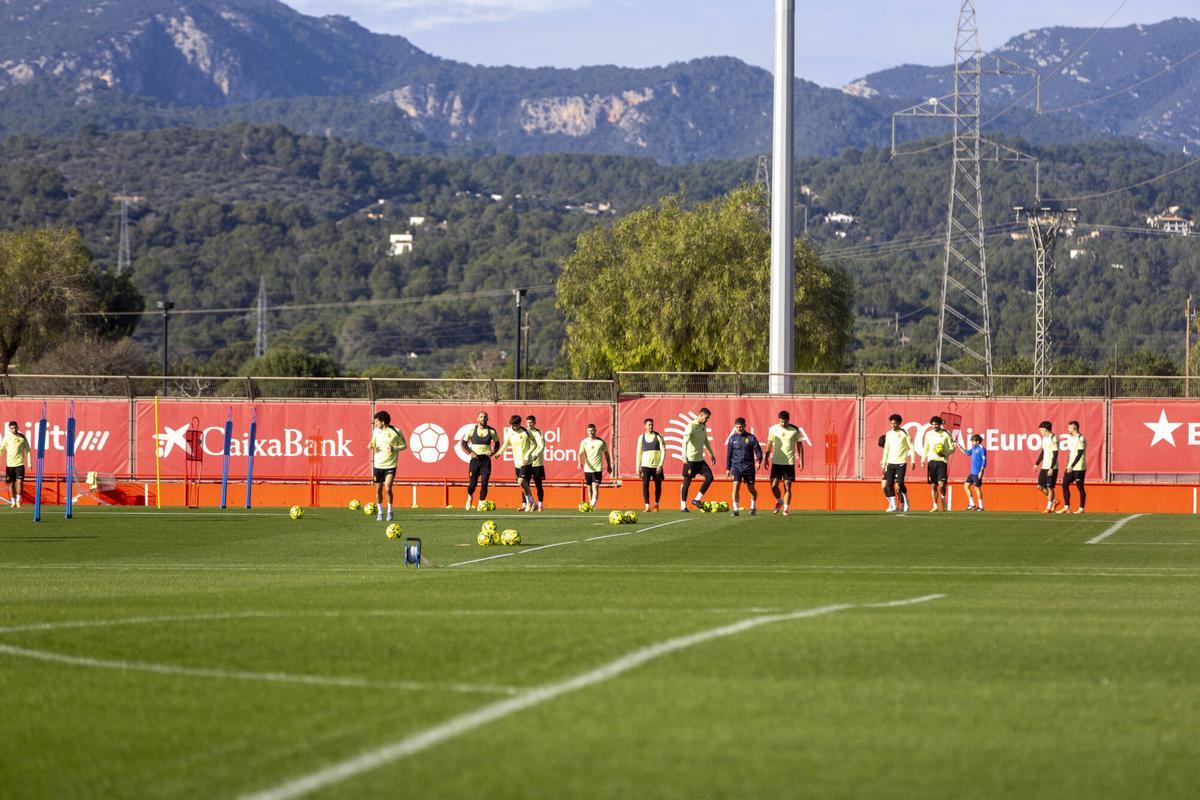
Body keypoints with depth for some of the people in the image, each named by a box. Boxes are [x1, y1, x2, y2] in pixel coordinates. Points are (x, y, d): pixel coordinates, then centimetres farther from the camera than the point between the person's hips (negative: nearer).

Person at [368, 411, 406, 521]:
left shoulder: (396, 432, -7)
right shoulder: (376, 431, 5)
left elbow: (404, 445, 1)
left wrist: (395, 449, -17)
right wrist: (371, 446, -4)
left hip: (390, 465, -4)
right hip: (378, 465, 4)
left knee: (387, 489, -14)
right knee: (378, 490, 7)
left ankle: (390, 511, 5)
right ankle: (380, 512, 21)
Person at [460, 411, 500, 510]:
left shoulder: (491, 431, 3)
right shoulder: (472, 430, -1)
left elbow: (497, 443, 17)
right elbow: (463, 443, 7)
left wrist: (493, 452, -1)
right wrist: (470, 452, -8)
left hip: (486, 459, 1)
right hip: (475, 459, -1)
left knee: (484, 483, -8)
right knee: (472, 483, -1)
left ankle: (481, 503, 5)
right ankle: (470, 497, 30)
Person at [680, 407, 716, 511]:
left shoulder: (703, 426, 10)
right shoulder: (691, 426, -15)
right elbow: (685, 441, -26)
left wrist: (711, 454, 27)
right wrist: (684, 455, -38)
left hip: (700, 459, 7)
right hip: (690, 459, -7)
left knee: (709, 477, -4)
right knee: (687, 482, -1)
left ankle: (697, 499, 5)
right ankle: (683, 506, 7)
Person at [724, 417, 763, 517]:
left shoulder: (751, 437, 1)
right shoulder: (732, 438, 7)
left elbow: (758, 450, 1)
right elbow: (729, 454, 12)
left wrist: (758, 461, -17)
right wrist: (728, 468, 11)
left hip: (749, 467, -1)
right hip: (736, 466, 1)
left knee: (751, 489, 7)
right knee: (736, 486, -14)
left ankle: (753, 507, 30)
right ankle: (735, 509, -13)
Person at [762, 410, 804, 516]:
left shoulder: (795, 430, -1)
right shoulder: (773, 429, 3)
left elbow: (799, 446, 5)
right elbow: (769, 444, 12)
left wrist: (801, 460, 0)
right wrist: (766, 458, 9)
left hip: (789, 463, -1)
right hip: (776, 462, 1)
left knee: (787, 487, -2)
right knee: (774, 485, -3)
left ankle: (785, 509, 5)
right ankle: (779, 501, 24)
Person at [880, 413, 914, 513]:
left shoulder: (904, 433, -2)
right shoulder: (888, 434, 12)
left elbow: (911, 447, -1)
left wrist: (912, 460, -9)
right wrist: (884, 463, 13)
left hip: (901, 462, -5)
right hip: (891, 462, 5)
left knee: (899, 484, -12)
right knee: (889, 484, -2)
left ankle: (905, 503, 7)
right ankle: (893, 505, 5)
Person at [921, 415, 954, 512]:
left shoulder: (946, 434, 1)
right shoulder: (928, 434, 12)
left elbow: (952, 448, 4)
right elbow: (925, 448, 17)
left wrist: (945, 453, -14)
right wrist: (923, 460, 9)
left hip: (942, 461, -3)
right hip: (931, 461, 3)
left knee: (941, 484, -12)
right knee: (933, 485, 2)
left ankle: (944, 503, 7)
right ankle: (935, 506, 6)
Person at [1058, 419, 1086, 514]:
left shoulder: (1080, 439, -13)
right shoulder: (1071, 438, 15)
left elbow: (1079, 454, -19)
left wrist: (1072, 466, -23)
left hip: (1079, 468, -9)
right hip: (1070, 467, 9)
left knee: (1080, 487, -2)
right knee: (1065, 484, 3)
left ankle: (1081, 508, 4)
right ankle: (1066, 507, 6)